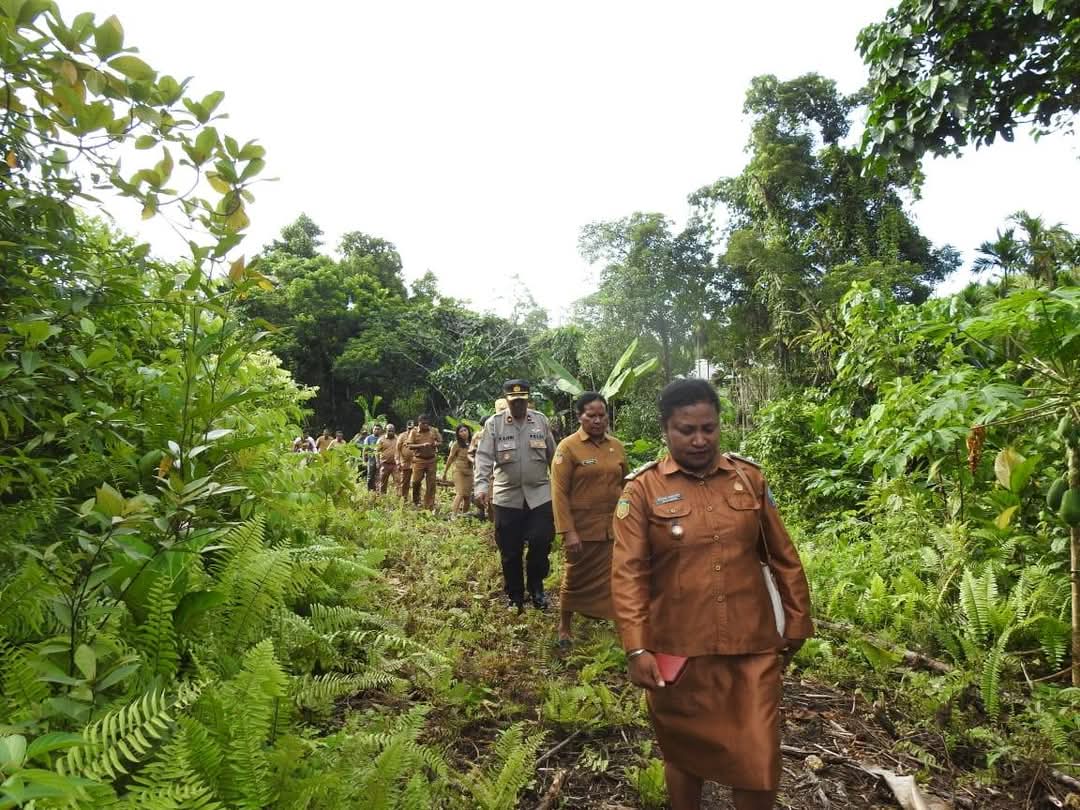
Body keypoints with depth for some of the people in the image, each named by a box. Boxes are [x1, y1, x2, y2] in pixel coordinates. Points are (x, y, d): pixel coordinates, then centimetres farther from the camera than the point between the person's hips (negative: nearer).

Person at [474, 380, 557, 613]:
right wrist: (481, 486, -23)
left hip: (540, 494, 1)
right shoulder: (494, 423, -3)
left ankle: (535, 588, 21)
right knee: (510, 550, 8)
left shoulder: (541, 421, 3)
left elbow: (553, 456, 9)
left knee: (541, 542, -4)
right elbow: (484, 457, -10)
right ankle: (514, 596, 27)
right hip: (507, 496, -1)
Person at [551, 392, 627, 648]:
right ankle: (564, 628, 29)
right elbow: (559, 492, -11)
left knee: (613, 579, 7)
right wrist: (568, 532, -17)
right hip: (582, 529, -3)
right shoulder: (568, 447, -8)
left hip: (614, 528, 4)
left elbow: (625, 486, 14)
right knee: (575, 579, 10)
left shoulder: (617, 446, 6)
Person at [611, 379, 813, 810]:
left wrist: (798, 621, 13)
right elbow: (627, 573, -11)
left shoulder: (749, 477, 1)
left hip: (752, 645, 2)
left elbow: (783, 556, 9)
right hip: (679, 650, -1)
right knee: (684, 751, 18)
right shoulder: (642, 489, -8)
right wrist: (637, 648, -17)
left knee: (759, 758, 10)